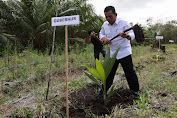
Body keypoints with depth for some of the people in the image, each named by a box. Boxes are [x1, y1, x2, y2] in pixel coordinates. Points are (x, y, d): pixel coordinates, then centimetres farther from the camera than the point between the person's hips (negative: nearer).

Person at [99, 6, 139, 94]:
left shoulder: (123, 23, -13)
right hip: (112, 54, 5)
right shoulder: (105, 25, 3)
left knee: (130, 73, -1)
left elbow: (132, 35, -20)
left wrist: (126, 36, -44)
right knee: (108, 73, 13)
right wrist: (104, 38, -8)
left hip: (124, 53, -4)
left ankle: (135, 91, 15)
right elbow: (101, 34, 17)